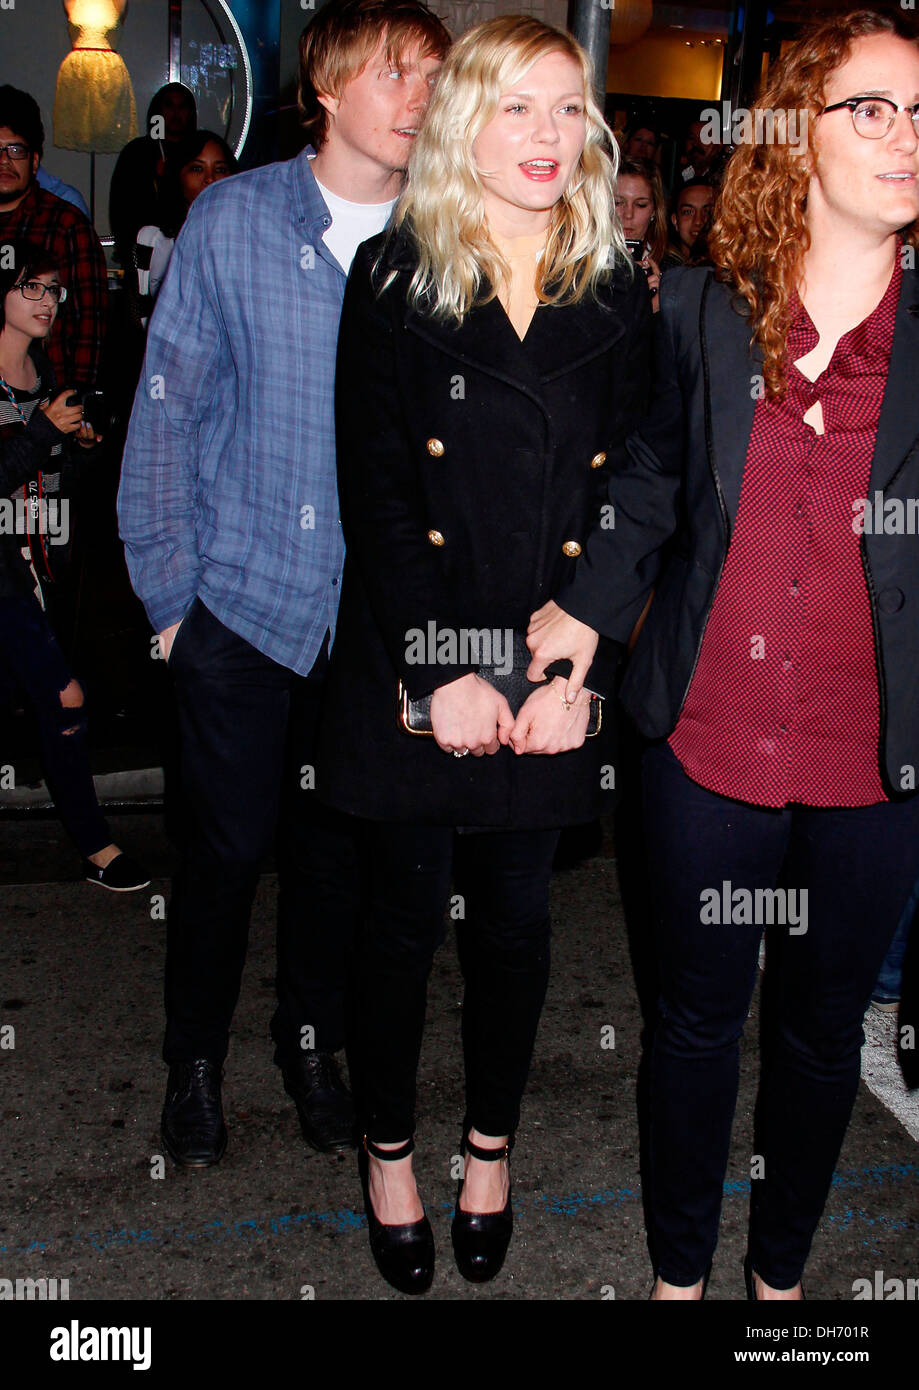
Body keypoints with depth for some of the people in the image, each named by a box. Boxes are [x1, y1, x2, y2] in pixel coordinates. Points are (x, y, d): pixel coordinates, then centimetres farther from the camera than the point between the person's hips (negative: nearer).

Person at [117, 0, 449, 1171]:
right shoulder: (233, 221, -4)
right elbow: (166, 413, -1)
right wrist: (167, 588, -2)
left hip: (378, 614, 2)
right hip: (244, 598, -1)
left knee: (340, 840, 14)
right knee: (231, 843, 7)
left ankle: (311, 1041, 37)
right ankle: (195, 1060, 30)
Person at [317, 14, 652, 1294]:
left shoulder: (619, 295, 4)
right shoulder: (393, 278, -2)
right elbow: (375, 493, -7)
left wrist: (577, 669, -10)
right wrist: (440, 672, -13)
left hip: (551, 670, 2)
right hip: (409, 664, -1)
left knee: (515, 920, 13)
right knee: (404, 918, 10)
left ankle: (491, 1145, 35)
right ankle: (389, 1149, 32)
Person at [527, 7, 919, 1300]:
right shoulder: (703, 306, 0)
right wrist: (585, 608, 2)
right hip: (709, 740, 1)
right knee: (698, 1017, 15)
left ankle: (781, 1270, 40)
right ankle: (678, 1268, 37)